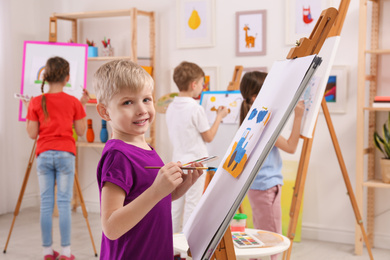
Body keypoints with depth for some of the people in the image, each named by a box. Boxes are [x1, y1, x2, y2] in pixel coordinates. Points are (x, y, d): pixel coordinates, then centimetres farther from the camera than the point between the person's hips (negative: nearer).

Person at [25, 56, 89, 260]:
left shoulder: (36, 102, -1)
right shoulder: (73, 102, -2)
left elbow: (32, 133, 0)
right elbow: (81, 131, 4)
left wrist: (29, 110, 11)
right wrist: (82, 105, 10)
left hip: (44, 155, 1)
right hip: (65, 154, -1)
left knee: (46, 204, 6)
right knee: (64, 203, 2)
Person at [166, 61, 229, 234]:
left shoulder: (171, 108, 3)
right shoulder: (196, 109, -18)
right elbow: (208, 137, -10)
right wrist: (219, 117, 2)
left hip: (177, 160, 7)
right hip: (195, 162, -7)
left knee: (176, 204, 14)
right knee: (192, 205, 3)